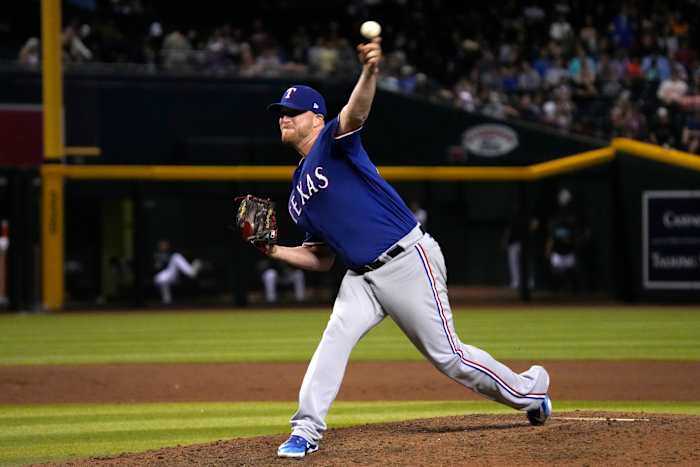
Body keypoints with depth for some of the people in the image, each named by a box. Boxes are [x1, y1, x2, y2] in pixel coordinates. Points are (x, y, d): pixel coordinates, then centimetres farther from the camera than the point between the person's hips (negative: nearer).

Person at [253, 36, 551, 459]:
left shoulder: (334, 141, -4)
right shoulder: (299, 194, 16)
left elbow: (356, 111, -29)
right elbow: (322, 260, 19)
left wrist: (370, 71, -51)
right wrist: (276, 252, 2)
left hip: (408, 261, -7)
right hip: (362, 278, 7)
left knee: (448, 355, 0)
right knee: (335, 339, -15)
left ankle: (529, 389, 20)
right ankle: (306, 431, -15)